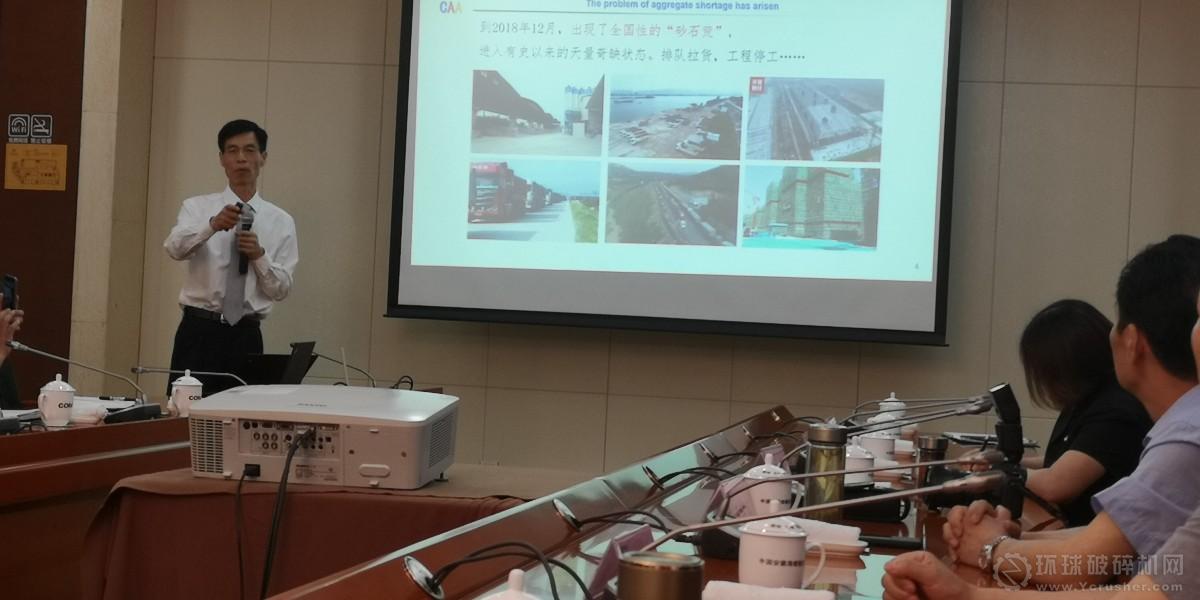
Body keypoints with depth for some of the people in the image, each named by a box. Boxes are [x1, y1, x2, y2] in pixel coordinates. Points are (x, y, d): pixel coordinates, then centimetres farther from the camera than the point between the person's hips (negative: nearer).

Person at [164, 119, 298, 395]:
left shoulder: (281, 222, 7)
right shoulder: (197, 207, 4)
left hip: (245, 337, 1)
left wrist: (259, 255, -15)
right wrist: (212, 225, -34)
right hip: (197, 331, -1)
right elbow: (175, 248, -17)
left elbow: (281, 289, 2)